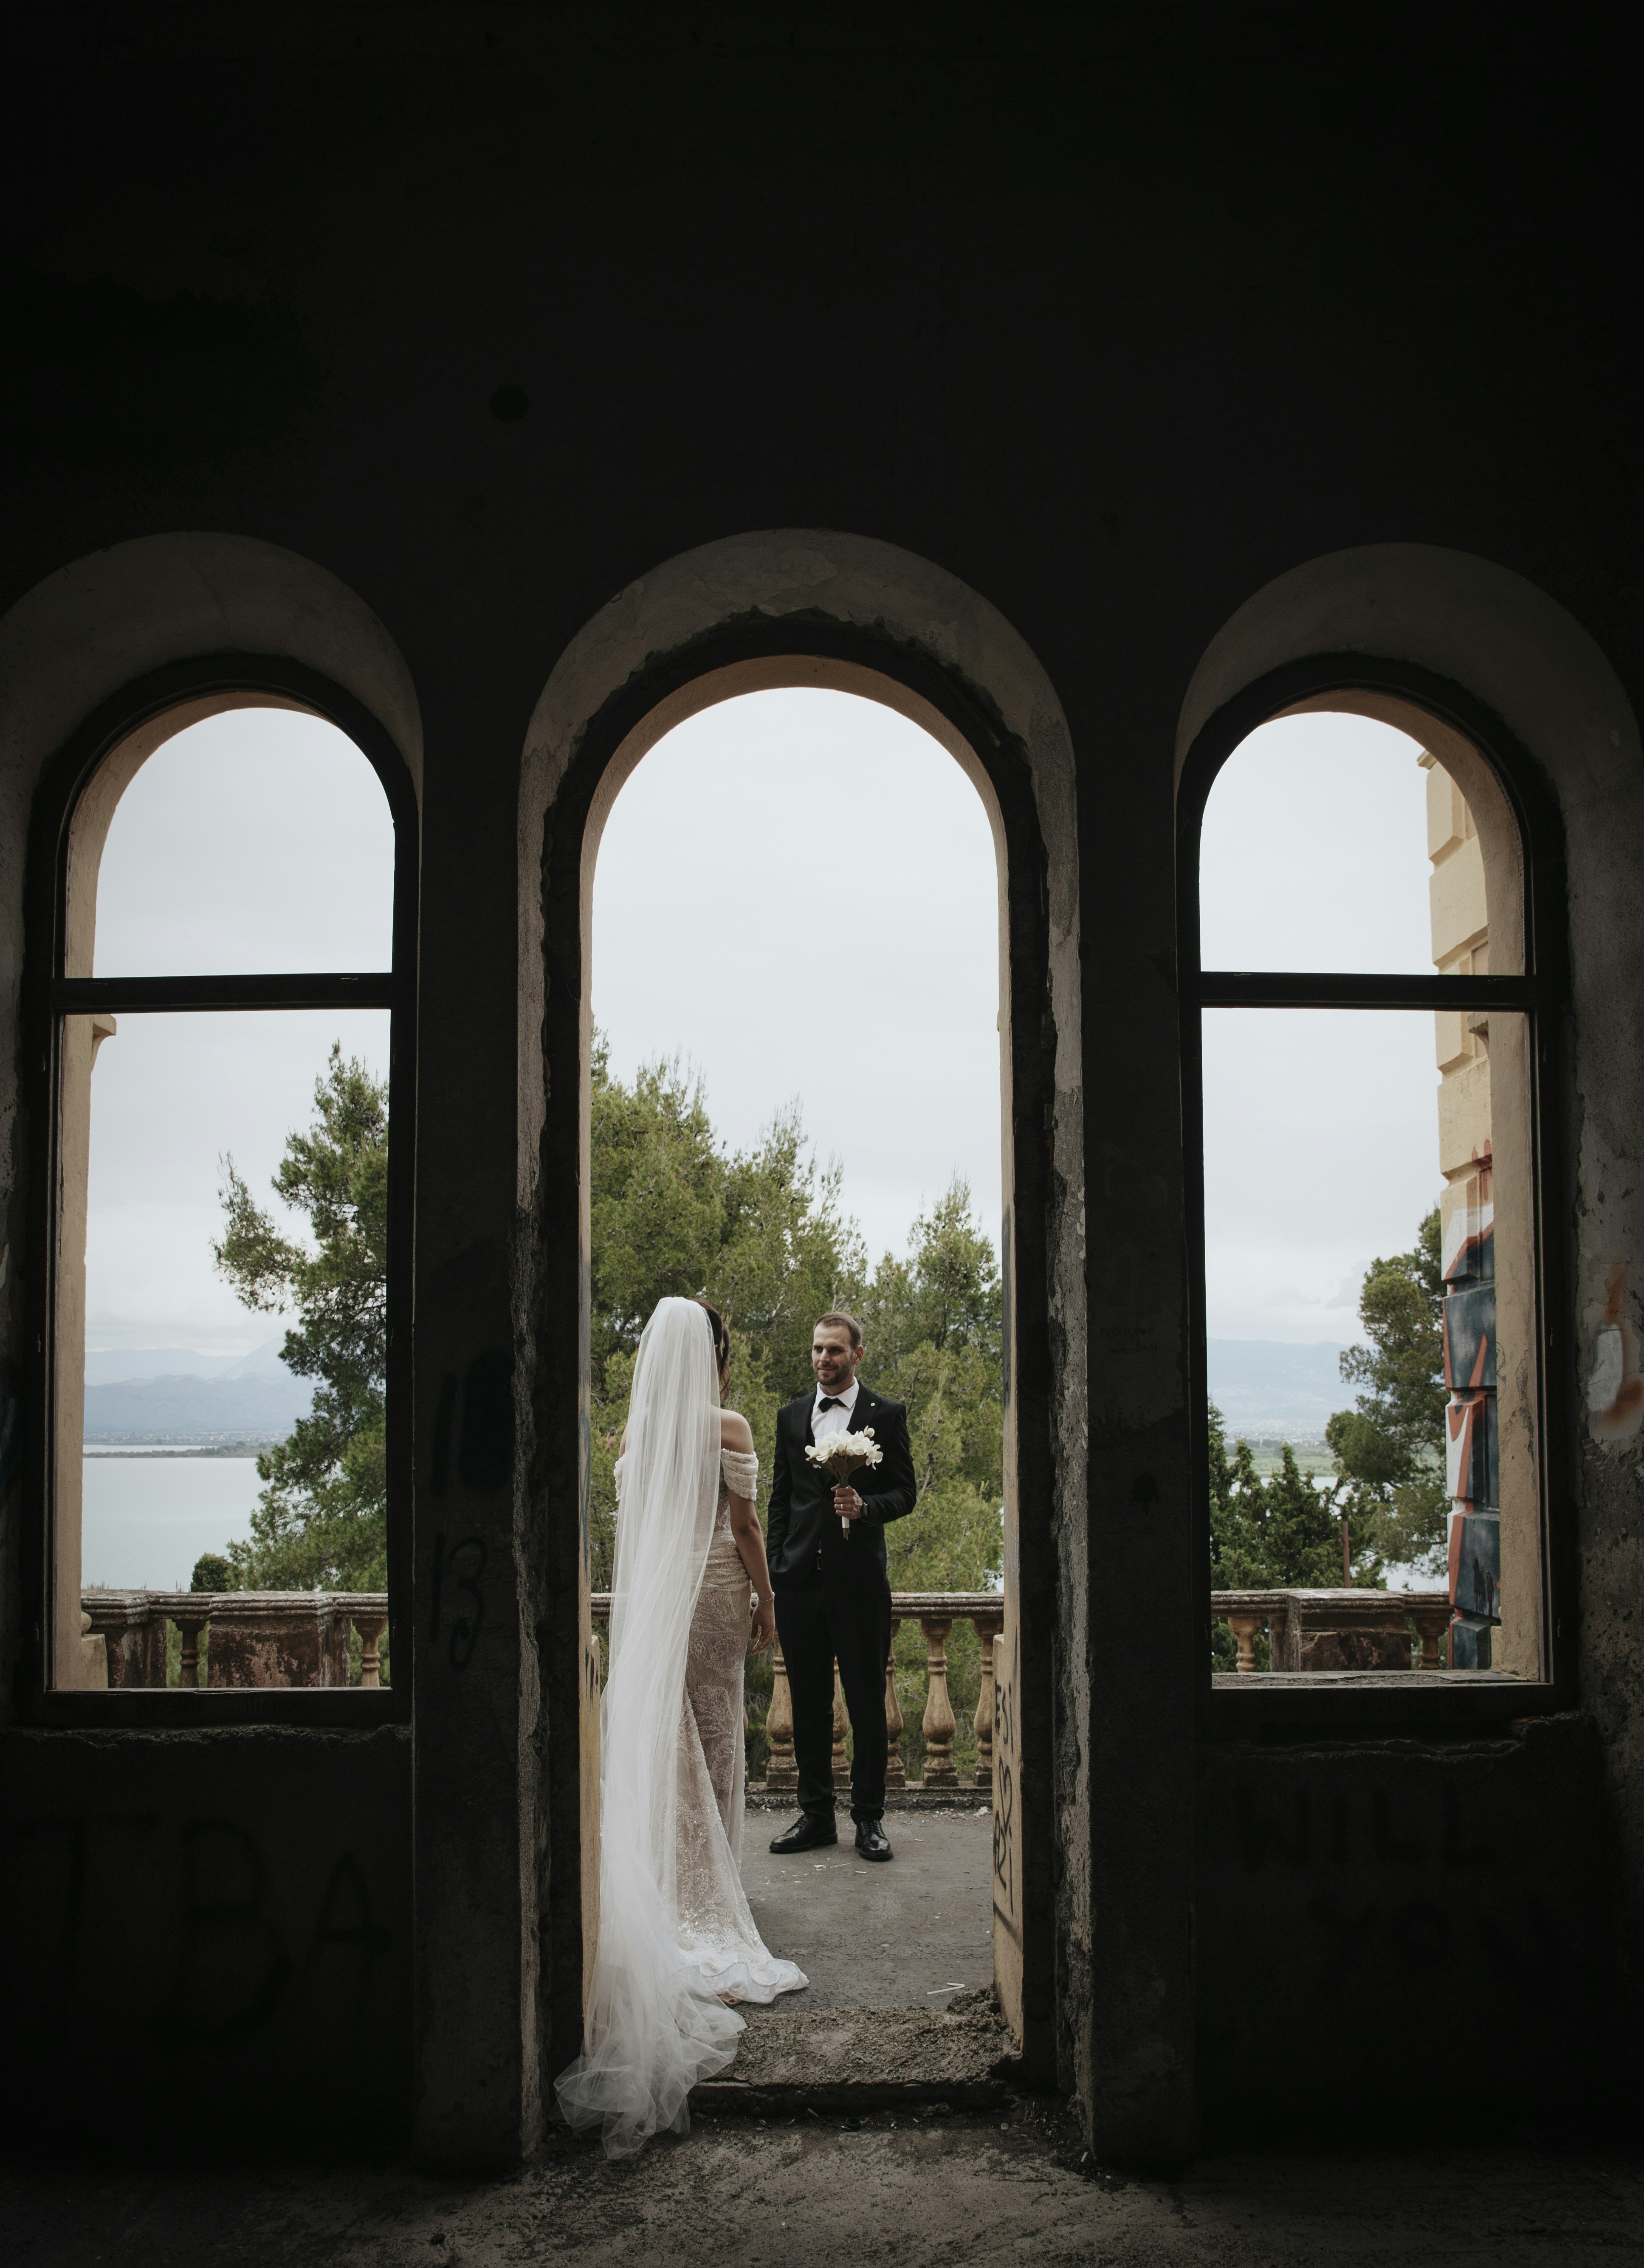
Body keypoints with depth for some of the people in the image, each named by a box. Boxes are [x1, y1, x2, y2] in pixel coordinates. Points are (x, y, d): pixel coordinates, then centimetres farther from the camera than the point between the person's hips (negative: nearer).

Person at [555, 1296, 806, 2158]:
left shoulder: (636, 1426, 3)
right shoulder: (726, 1428, -11)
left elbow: (626, 1517, 8)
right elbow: (744, 1524, -9)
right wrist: (766, 1599, 1)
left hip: (649, 1591, 4)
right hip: (714, 1587, -4)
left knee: (655, 1729, 11)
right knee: (714, 1734, 5)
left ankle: (660, 1884, 16)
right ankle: (709, 1887, 10)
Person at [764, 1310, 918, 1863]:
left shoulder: (886, 1415, 2)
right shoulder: (791, 1416, 13)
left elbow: (905, 1492, 1)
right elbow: (780, 1496, 15)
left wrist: (865, 1506, -20)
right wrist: (775, 1567, 8)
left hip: (860, 1581, -3)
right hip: (800, 1581, 3)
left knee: (867, 1703, 2)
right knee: (808, 1703, 8)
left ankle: (869, 1817, 13)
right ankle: (816, 1814, 18)